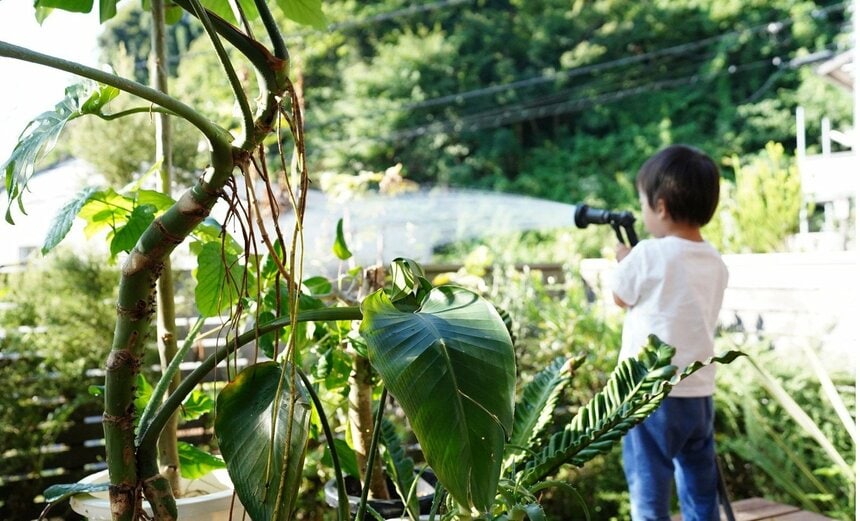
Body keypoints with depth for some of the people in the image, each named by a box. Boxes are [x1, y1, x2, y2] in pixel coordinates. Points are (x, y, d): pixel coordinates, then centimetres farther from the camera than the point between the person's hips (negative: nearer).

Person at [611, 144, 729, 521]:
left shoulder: (648, 255, -14)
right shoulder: (716, 263, 6)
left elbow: (621, 298, 2)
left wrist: (623, 259, 19)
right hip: (699, 393, 6)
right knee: (701, 490, 17)